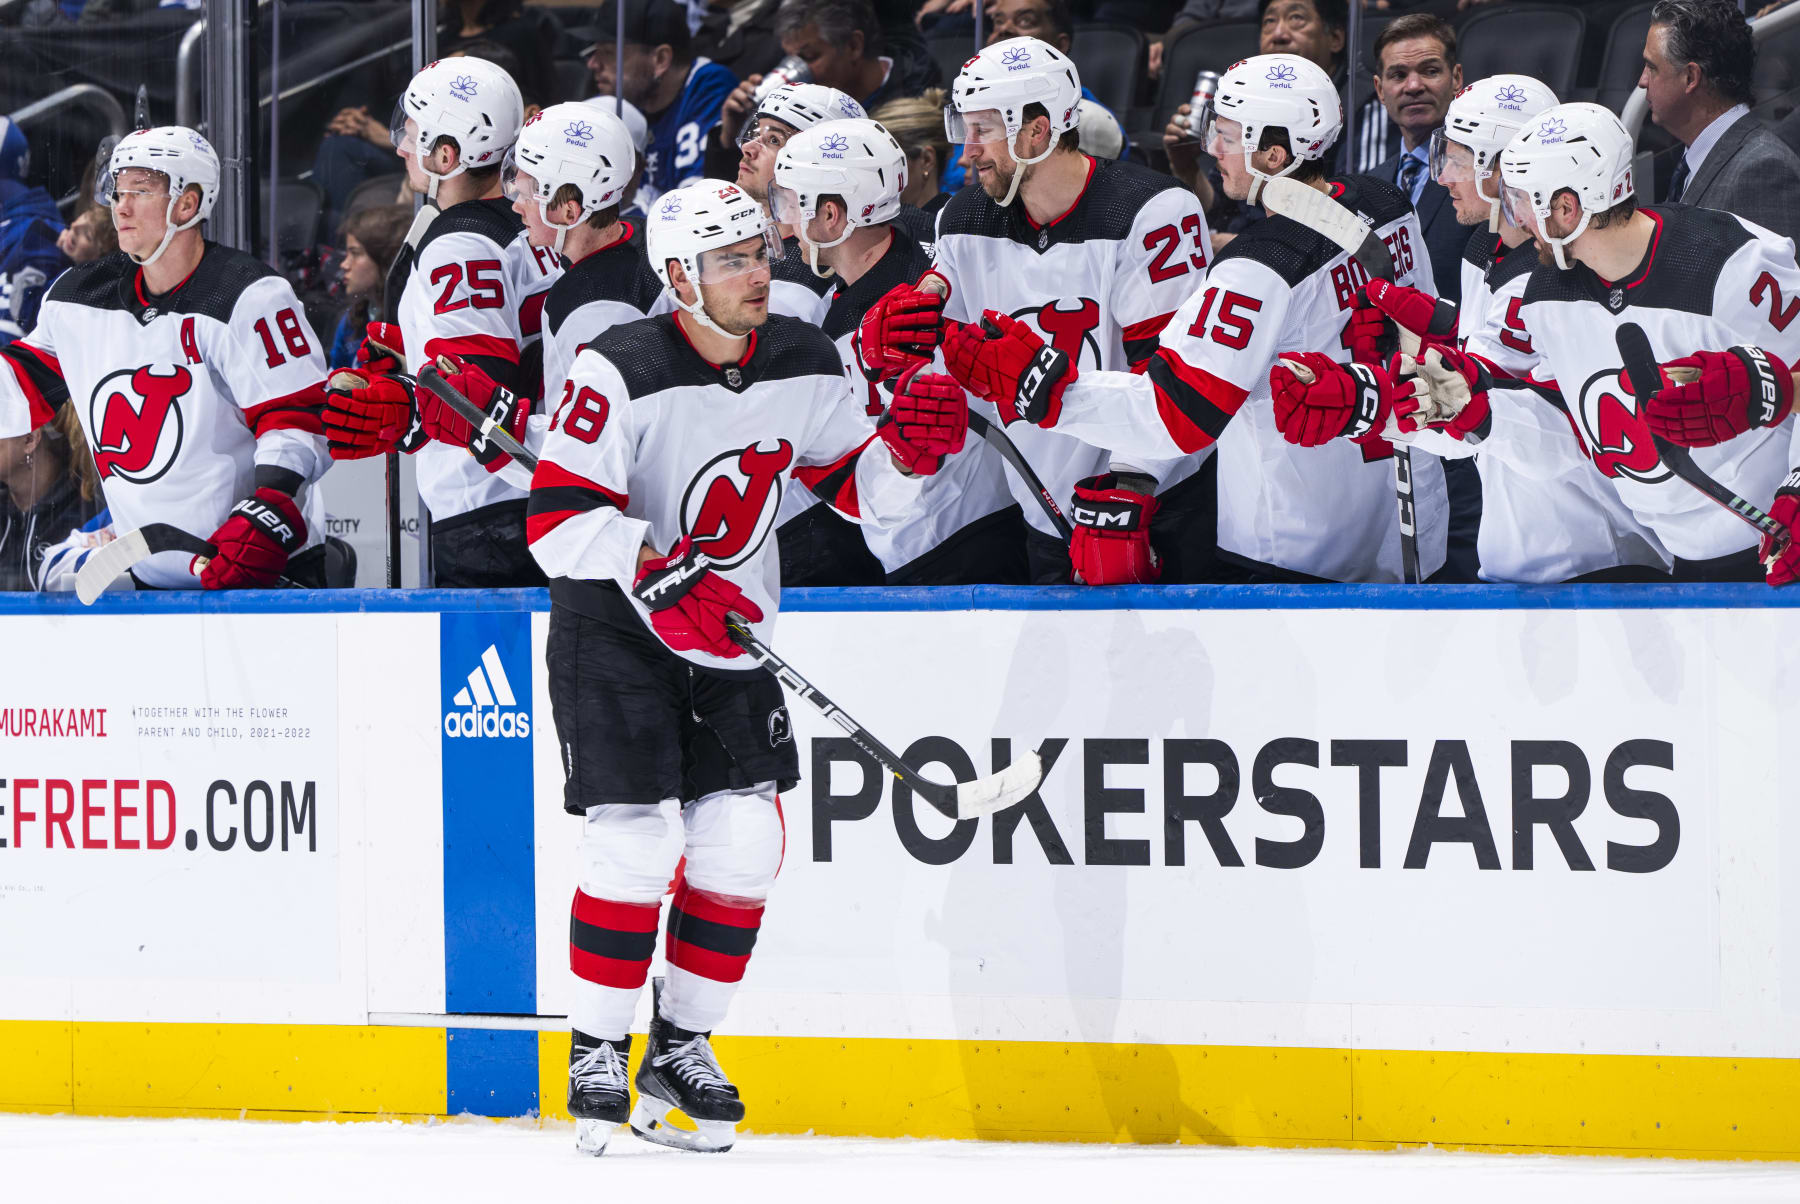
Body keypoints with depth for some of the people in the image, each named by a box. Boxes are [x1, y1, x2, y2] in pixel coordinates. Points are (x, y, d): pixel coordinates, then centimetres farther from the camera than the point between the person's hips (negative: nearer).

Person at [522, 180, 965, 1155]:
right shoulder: (622, 372, -20)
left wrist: (905, 451, -14)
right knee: (637, 841, -13)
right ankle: (598, 1054, 3)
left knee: (741, 841, -2)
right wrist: (660, 579, -31)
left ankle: (682, 1048, 13)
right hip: (612, 627, -5)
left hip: (733, 631, 5)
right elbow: (560, 520, -22)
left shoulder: (804, 365, -3)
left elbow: (856, 487, 7)